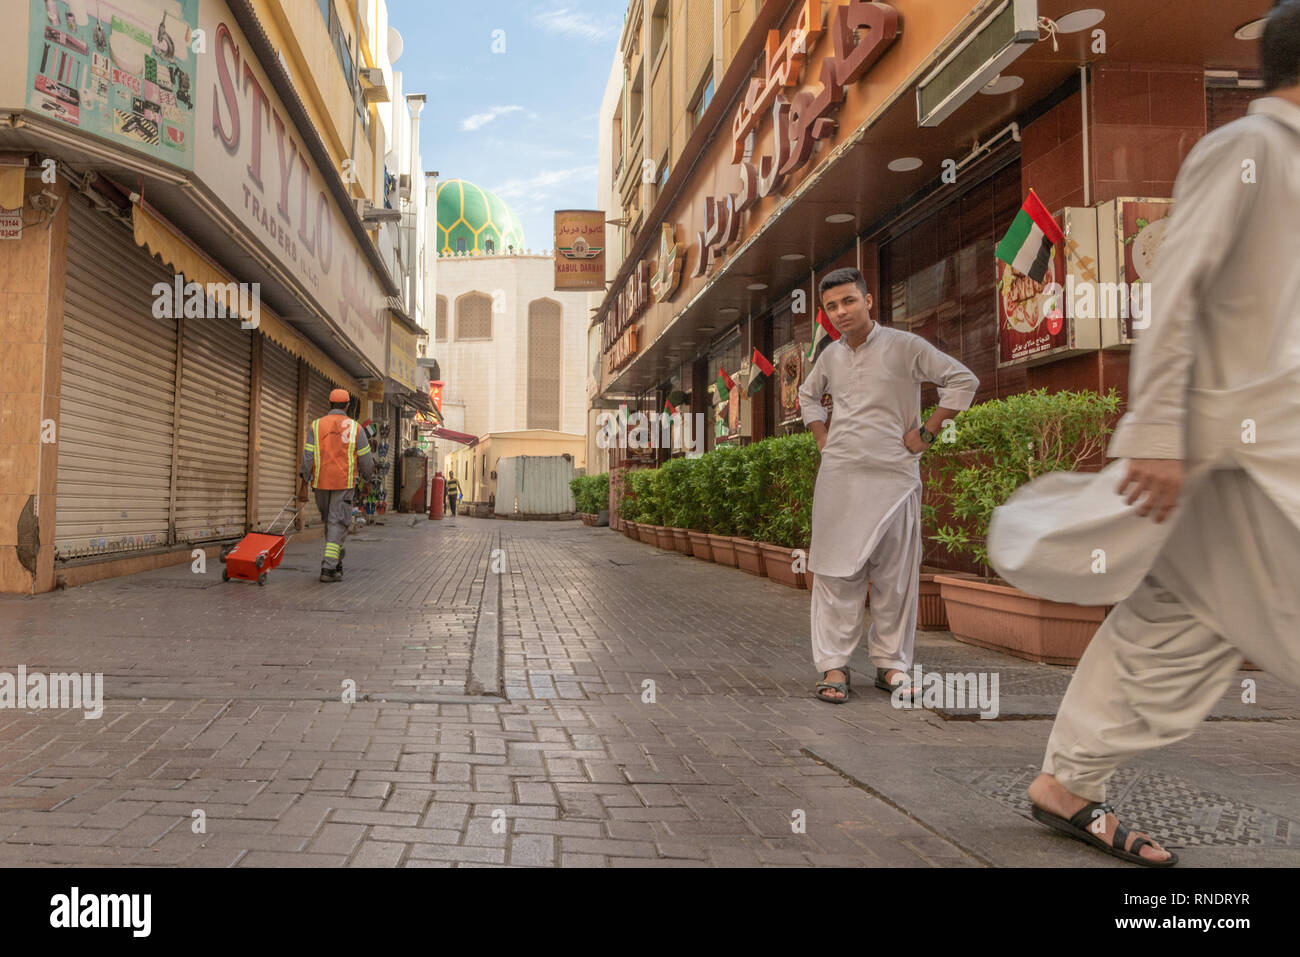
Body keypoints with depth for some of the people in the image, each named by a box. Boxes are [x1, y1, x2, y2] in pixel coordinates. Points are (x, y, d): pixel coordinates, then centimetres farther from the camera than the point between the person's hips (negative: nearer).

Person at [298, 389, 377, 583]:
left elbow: (307, 457, -3)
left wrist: (303, 486, -1)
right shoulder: (355, 428, -1)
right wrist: (371, 479, 17)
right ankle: (328, 568, -10)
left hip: (321, 483, 2)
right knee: (338, 523, -2)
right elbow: (365, 459, 1)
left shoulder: (315, 426, 2)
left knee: (329, 522, 17)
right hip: (344, 483, -2)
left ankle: (337, 564, 25)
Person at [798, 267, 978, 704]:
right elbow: (808, 395, 31)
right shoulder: (831, 355, 11)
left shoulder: (903, 346, -2)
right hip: (839, 477, 3)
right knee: (837, 573, 0)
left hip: (894, 476, -3)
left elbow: (963, 380, -2)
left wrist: (926, 432, -5)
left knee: (895, 577, 2)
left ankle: (890, 665, 14)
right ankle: (834, 666, 5)